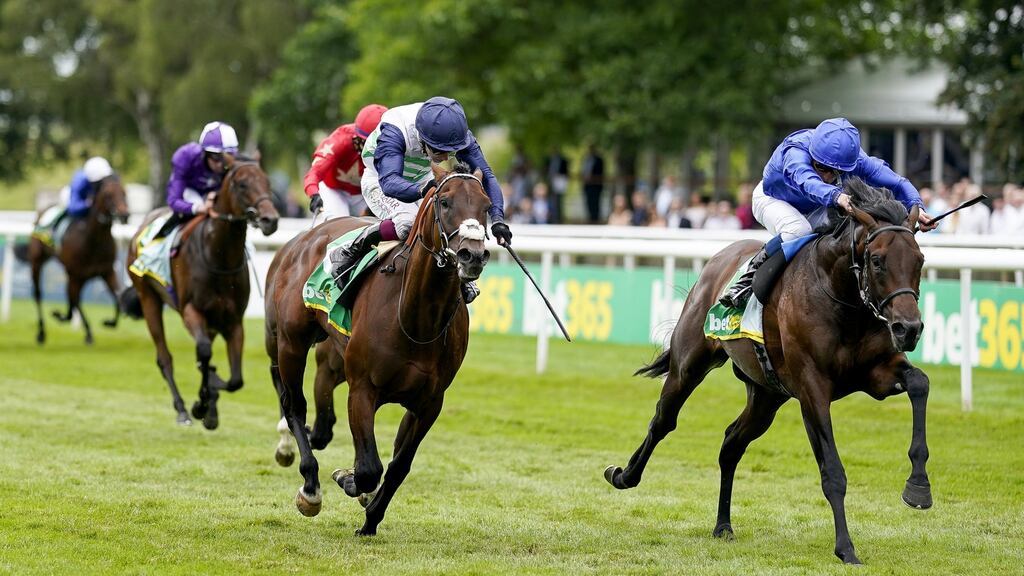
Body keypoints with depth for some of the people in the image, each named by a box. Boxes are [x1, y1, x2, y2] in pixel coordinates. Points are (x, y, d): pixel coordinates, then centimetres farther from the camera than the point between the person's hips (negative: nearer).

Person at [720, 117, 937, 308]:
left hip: (817, 208, 4)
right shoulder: (795, 153, -43)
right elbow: (807, 181, -65)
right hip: (772, 199, -4)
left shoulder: (855, 159, -30)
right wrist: (836, 195, -86)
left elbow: (898, 183, -31)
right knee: (798, 230, -37)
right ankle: (749, 278, -18)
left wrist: (916, 207, -53)